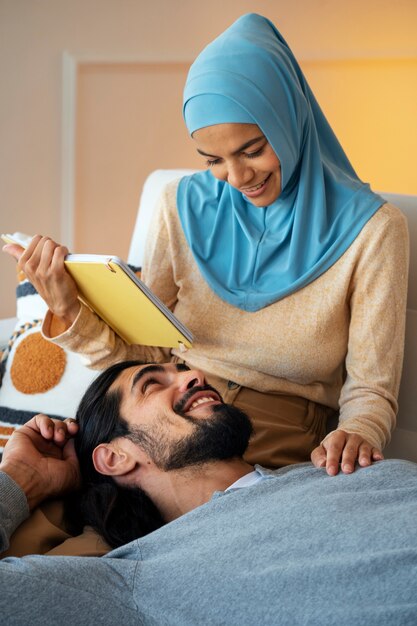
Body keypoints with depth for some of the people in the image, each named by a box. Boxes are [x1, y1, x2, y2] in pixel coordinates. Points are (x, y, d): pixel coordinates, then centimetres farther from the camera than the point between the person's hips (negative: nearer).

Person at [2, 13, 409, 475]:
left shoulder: (369, 229, -4)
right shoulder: (183, 207, 5)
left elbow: (371, 390, -2)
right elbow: (150, 354, 9)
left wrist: (357, 433, -25)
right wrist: (69, 312, -10)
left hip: (279, 462, -3)